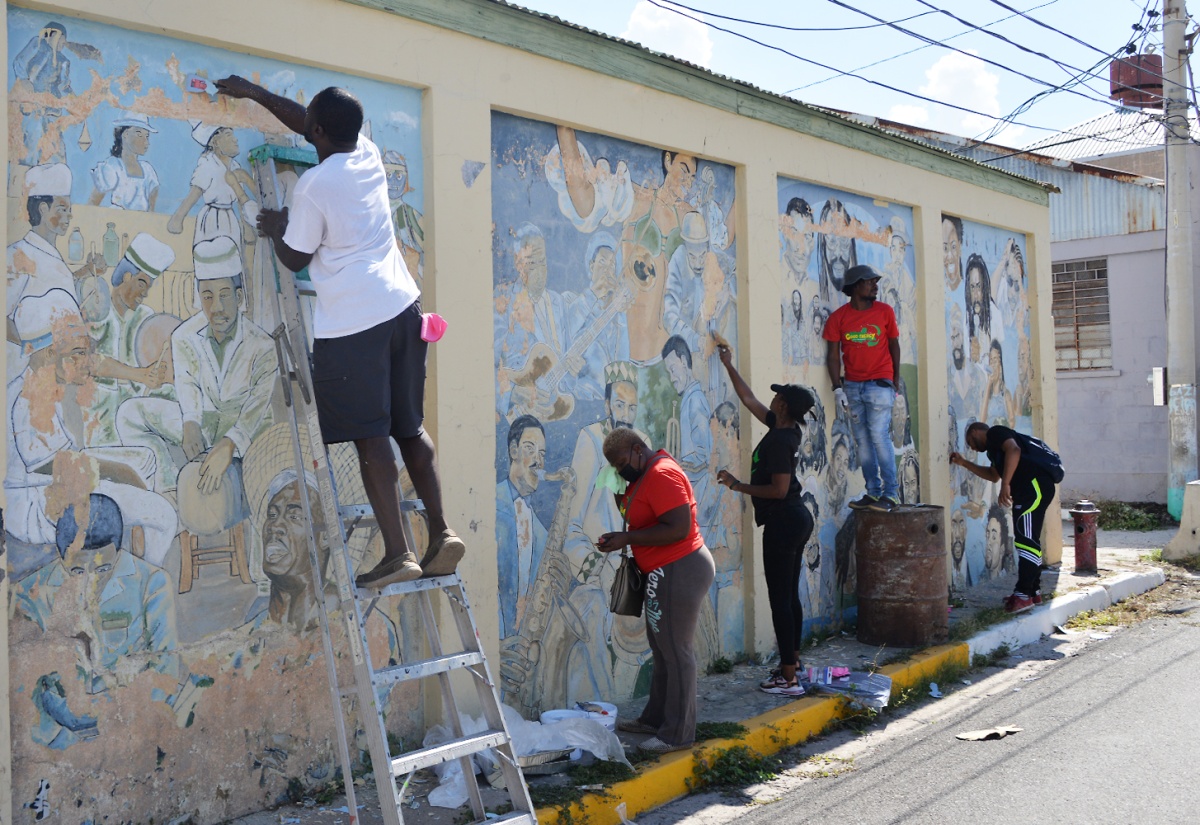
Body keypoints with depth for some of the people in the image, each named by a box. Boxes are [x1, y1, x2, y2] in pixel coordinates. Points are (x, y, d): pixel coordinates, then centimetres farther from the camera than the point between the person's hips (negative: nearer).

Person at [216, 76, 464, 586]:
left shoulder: (313, 185, -9)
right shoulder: (369, 155, 11)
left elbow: (296, 259, 0)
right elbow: (307, 126, 29)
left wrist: (275, 229, 20)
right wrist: (253, 93, 37)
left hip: (351, 321, -7)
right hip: (402, 307, 7)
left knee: (370, 436, -6)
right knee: (409, 428, 12)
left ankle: (397, 553, -10)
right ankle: (441, 533, 7)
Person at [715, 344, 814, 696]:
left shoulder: (778, 441, -19)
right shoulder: (788, 430, 9)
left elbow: (778, 489, -23)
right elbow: (749, 399, 20)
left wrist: (738, 486, -15)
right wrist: (729, 366, 27)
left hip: (783, 522, -10)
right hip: (798, 519, 10)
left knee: (780, 599, -6)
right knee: (790, 597, 14)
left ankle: (789, 679, -4)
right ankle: (791, 665, 22)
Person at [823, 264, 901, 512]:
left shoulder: (885, 311, 1)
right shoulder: (839, 317, 1)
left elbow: (894, 345, 8)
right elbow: (833, 354, 2)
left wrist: (896, 380, 4)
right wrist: (837, 388, -5)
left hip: (879, 384, -3)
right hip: (852, 386, 3)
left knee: (879, 436, -11)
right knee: (862, 440, 6)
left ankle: (891, 493, -5)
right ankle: (873, 492, 14)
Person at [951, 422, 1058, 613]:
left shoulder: (995, 433, -1)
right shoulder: (994, 448, 29)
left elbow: (1013, 450, -21)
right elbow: (993, 475, 44)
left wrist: (1005, 485, -27)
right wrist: (964, 464, 40)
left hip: (1035, 486, -11)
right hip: (1028, 489, 11)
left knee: (1026, 539, -14)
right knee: (1028, 540, 14)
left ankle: (1024, 594, -18)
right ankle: (1034, 591, 21)